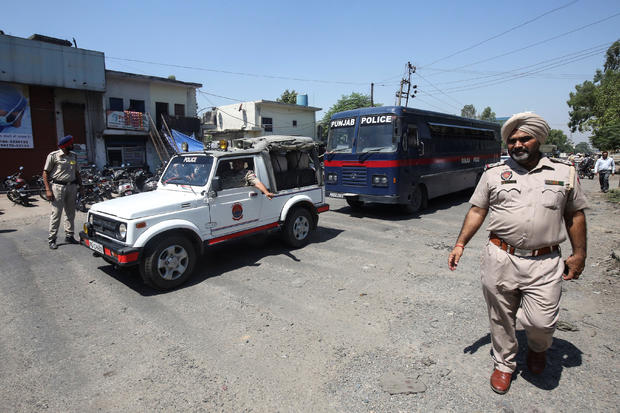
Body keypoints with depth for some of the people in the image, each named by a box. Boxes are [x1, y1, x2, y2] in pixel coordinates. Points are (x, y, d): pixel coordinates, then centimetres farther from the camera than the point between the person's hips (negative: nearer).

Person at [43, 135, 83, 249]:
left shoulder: (74, 156, 11)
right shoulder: (53, 155, -6)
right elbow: (45, 173, -5)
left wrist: (80, 185, 13)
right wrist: (48, 189, -13)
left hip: (72, 186, 6)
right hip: (58, 187, -6)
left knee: (70, 213, 11)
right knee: (56, 213, -4)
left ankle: (69, 236, 22)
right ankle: (52, 240, 3)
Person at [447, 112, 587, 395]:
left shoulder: (564, 172, 8)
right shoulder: (493, 173, 6)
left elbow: (575, 215, 12)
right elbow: (477, 210, 7)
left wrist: (579, 254, 8)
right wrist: (460, 244, 1)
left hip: (545, 264, 0)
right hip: (500, 260, 1)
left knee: (541, 322, -5)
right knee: (501, 319, 11)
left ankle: (538, 348, 33)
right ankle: (504, 365, 36)